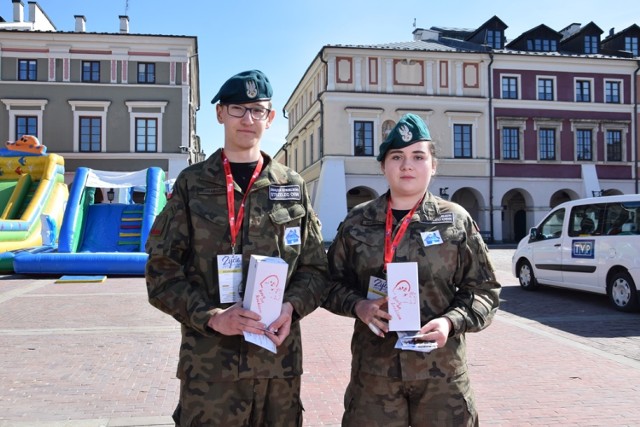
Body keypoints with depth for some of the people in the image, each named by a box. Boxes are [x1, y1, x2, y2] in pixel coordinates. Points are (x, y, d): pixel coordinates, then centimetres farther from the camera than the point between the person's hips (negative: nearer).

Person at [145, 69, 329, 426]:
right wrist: (211, 317, -15)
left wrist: (291, 307, -11)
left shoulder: (293, 186, 8)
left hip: (280, 359, 2)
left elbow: (315, 269, 9)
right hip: (209, 361, -2)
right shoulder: (192, 183, 2)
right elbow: (162, 271, -1)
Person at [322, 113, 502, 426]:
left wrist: (451, 321, -14)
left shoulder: (456, 221, 0)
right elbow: (332, 282, 9)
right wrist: (358, 305, -10)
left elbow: (483, 290, 3)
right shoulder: (357, 222, 3)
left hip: (442, 369, 0)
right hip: (373, 369, 1)